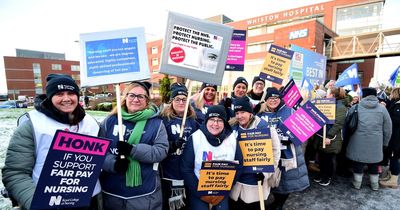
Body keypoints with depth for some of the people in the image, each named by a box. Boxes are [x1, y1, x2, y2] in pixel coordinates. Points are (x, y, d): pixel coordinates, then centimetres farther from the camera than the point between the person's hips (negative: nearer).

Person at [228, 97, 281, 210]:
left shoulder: (265, 128, -12)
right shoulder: (233, 128, 0)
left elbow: (275, 152, -9)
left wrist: (265, 173, -14)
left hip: (256, 181, -3)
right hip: (235, 179, 4)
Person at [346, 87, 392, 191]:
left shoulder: (355, 108, -2)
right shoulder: (382, 109, 1)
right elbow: (388, 129, 6)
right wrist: (385, 143, 16)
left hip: (358, 143, -1)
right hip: (375, 143, 2)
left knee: (358, 164, 12)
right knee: (374, 165, 18)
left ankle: (357, 183, 24)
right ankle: (375, 185, 32)